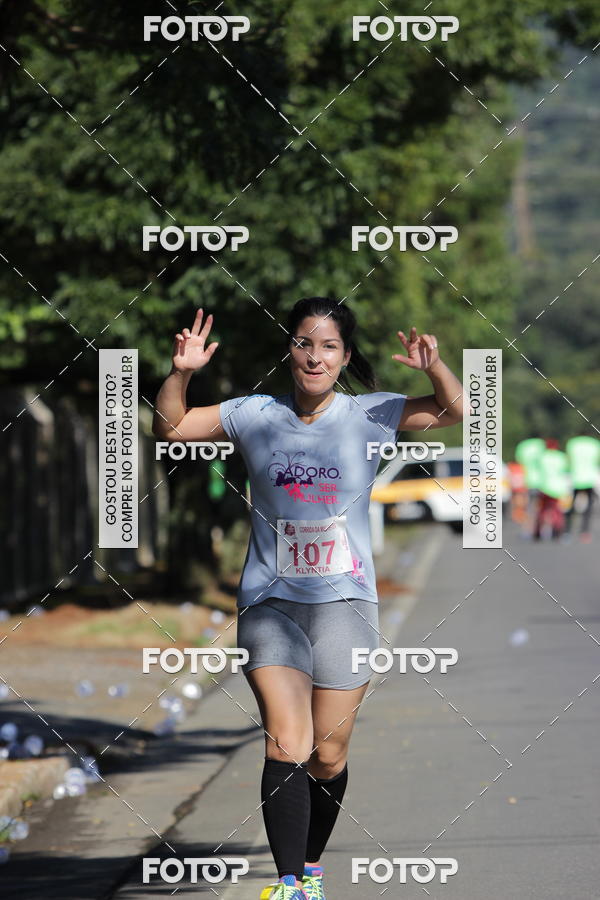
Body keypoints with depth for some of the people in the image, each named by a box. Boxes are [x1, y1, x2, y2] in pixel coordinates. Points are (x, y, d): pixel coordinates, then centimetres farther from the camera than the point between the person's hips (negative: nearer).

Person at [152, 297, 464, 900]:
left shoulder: (369, 415, 0)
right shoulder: (255, 415, 2)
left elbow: (455, 412, 1)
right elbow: (169, 427, 9)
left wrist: (435, 368, -19)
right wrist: (180, 374, -9)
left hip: (345, 601, 1)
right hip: (271, 601, 0)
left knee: (328, 756, 5)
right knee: (285, 744, -15)